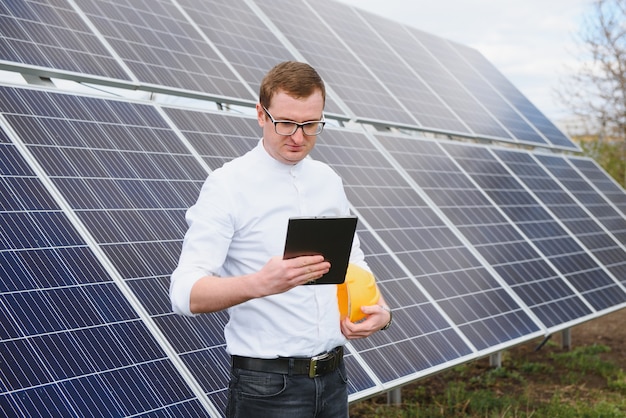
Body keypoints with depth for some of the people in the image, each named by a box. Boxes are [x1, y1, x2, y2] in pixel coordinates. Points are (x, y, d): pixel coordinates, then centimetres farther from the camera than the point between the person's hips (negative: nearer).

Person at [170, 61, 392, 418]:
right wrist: (260, 284, -37)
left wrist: (379, 309, -5)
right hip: (268, 387, -6)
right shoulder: (228, 184, -12)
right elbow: (186, 293, -20)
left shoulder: (329, 181, 7)